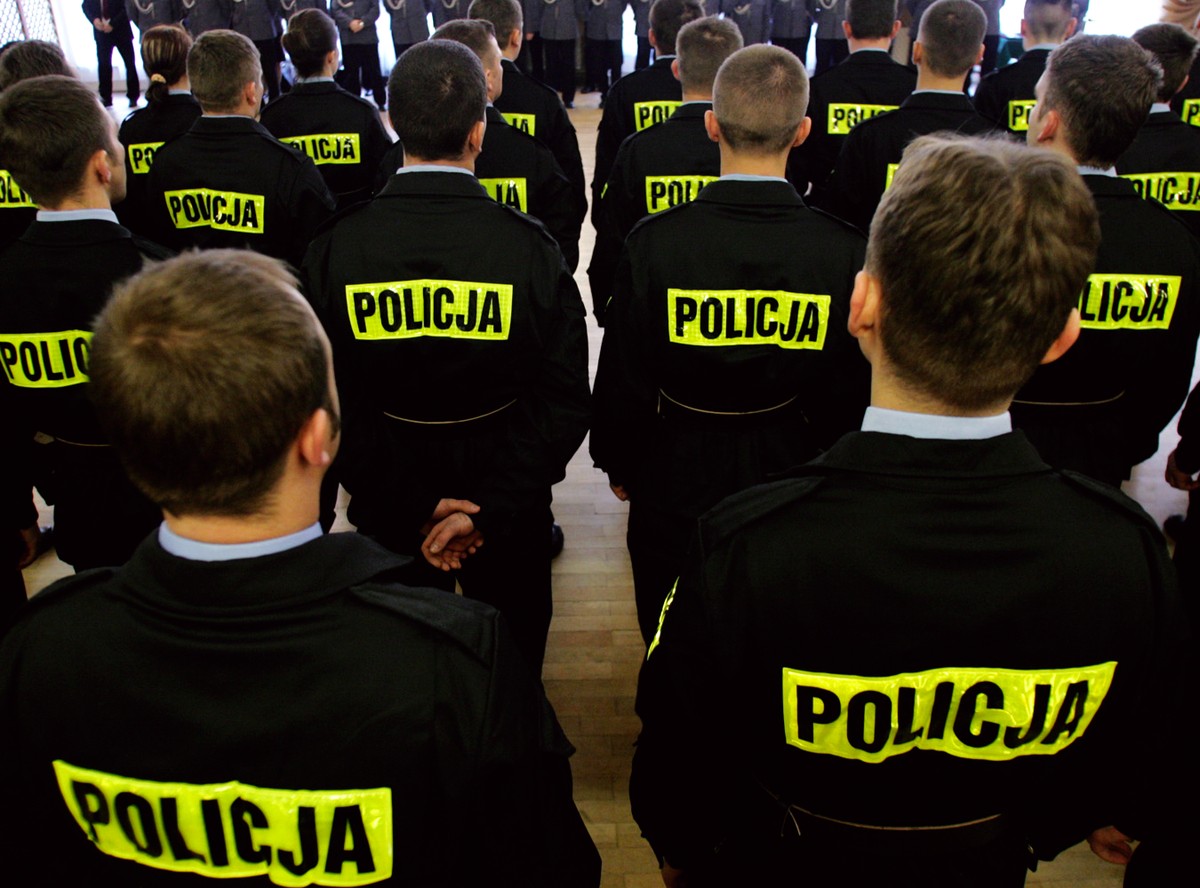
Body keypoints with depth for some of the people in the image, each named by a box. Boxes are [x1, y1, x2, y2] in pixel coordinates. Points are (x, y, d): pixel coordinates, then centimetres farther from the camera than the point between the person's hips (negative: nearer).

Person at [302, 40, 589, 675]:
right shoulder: (530, 247, -19)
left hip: (390, 509, 1)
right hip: (509, 501, -1)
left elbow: (329, 404, -15)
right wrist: (490, 511, -17)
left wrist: (410, 507, -11)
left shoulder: (335, 249, -15)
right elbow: (565, 401, -21)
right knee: (513, 651, 25)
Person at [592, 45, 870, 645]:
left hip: (674, 487, -1)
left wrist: (619, 465, 7)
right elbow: (853, 392, -6)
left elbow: (622, 378, -10)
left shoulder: (654, 242, -20)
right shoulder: (846, 252, -17)